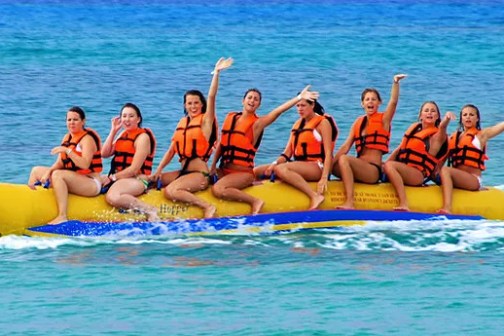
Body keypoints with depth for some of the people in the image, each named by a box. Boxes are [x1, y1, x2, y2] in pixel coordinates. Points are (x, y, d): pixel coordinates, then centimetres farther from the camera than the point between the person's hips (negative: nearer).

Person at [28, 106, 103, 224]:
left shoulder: (87, 139, -11)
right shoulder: (67, 137, 13)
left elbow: (85, 165, -26)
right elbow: (60, 163, 9)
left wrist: (68, 150, -29)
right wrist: (48, 172, -10)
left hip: (91, 183, -9)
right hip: (73, 181, 9)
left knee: (57, 175, -34)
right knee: (36, 171, 9)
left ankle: (62, 216, -41)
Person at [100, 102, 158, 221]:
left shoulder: (142, 137, -8)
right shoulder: (123, 134, 18)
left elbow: (134, 169, -14)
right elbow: (104, 154, 9)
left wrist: (112, 178, -11)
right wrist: (113, 131, 6)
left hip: (137, 180, -9)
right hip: (119, 178, 9)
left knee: (112, 197, -38)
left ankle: (150, 210, -29)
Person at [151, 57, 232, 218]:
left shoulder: (206, 120, -2)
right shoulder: (182, 122, 14)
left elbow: (211, 97, -17)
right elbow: (171, 150, 13)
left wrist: (216, 73, -27)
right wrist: (159, 170, 2)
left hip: (199, 174, -7)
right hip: (183, 171, 7)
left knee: (170, 191, -31)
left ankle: (207, 207, -23)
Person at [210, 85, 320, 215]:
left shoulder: (257, 124, -3)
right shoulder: (230, 117, 12)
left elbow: (277, 111, -17)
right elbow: (221, 144, 15)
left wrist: (299, 97, -28)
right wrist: (213, 166, 6)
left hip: (243, 172, -7)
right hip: (224, 170, 7)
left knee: (217, 189, -30)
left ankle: (255, 202, -16)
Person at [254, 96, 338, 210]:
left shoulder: (323, 123, -1)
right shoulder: (298, 124, 19)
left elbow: (328, 153, -10)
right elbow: (288, 152, 12)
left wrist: (324, 178, -22)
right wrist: (275, 163, -9)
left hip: (317, 167, -7)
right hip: (299, 165, 8)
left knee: (280, 169, -37)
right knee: (256, 172, -4)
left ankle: (315, 196, -39)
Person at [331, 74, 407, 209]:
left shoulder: (383, 120, 4)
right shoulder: (359, 122, 16)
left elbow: (393, 101, -13)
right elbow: (346, 146, 10)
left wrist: (396, 82, -27)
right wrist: (331, 162, -2)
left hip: (374, 171, -6)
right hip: (359, 169, 6)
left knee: (344, 159, -29)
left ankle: (350, 202, -38)